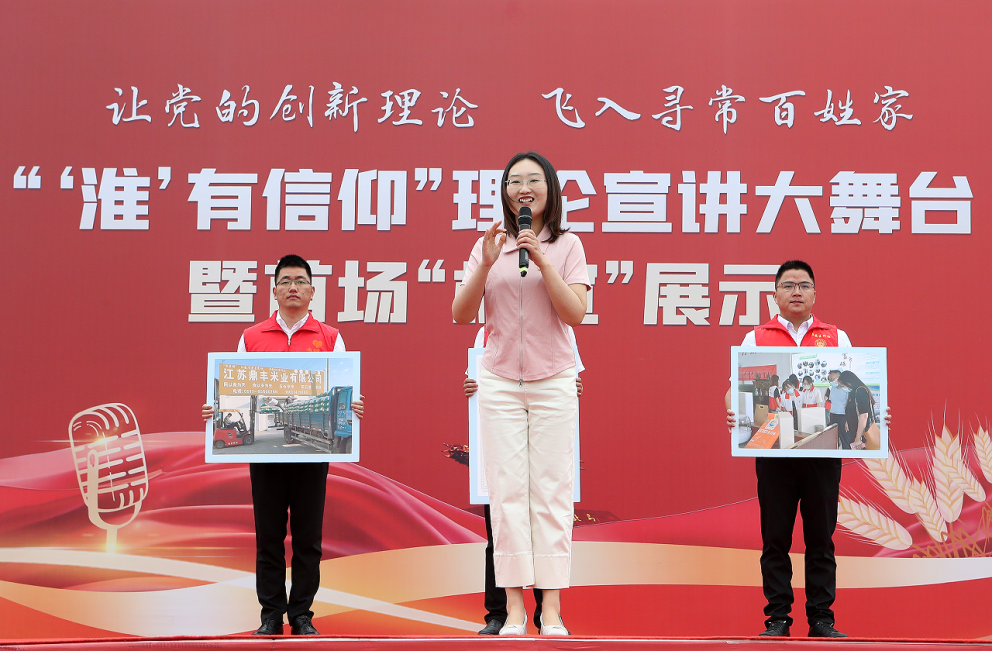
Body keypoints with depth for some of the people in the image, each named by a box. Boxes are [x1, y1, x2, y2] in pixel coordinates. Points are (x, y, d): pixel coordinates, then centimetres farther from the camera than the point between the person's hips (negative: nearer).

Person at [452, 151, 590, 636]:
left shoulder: (567, 245, 4)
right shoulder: (488, 246, 8)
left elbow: (575, 313, -7)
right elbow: (460, 314, 1)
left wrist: (542, 260, -15)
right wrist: (486, 265, -12)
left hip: (554, 381, -1)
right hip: (500, 382, 1)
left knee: (551, 489, -2)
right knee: (507, 489, -3)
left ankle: (551, 608, 0)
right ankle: (514, 607, 0)